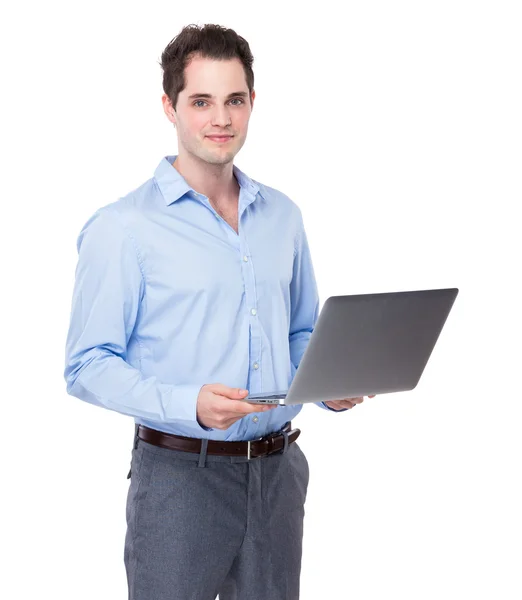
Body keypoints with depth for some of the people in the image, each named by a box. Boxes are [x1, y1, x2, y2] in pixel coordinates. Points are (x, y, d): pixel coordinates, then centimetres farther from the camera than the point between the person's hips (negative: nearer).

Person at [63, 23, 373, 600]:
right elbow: (87, 365, -11)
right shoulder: (123, 227, -8)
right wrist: (188, 405, -25)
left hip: (278, 468, 5)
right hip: (179, 472, -5)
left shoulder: (282, 216, 10)